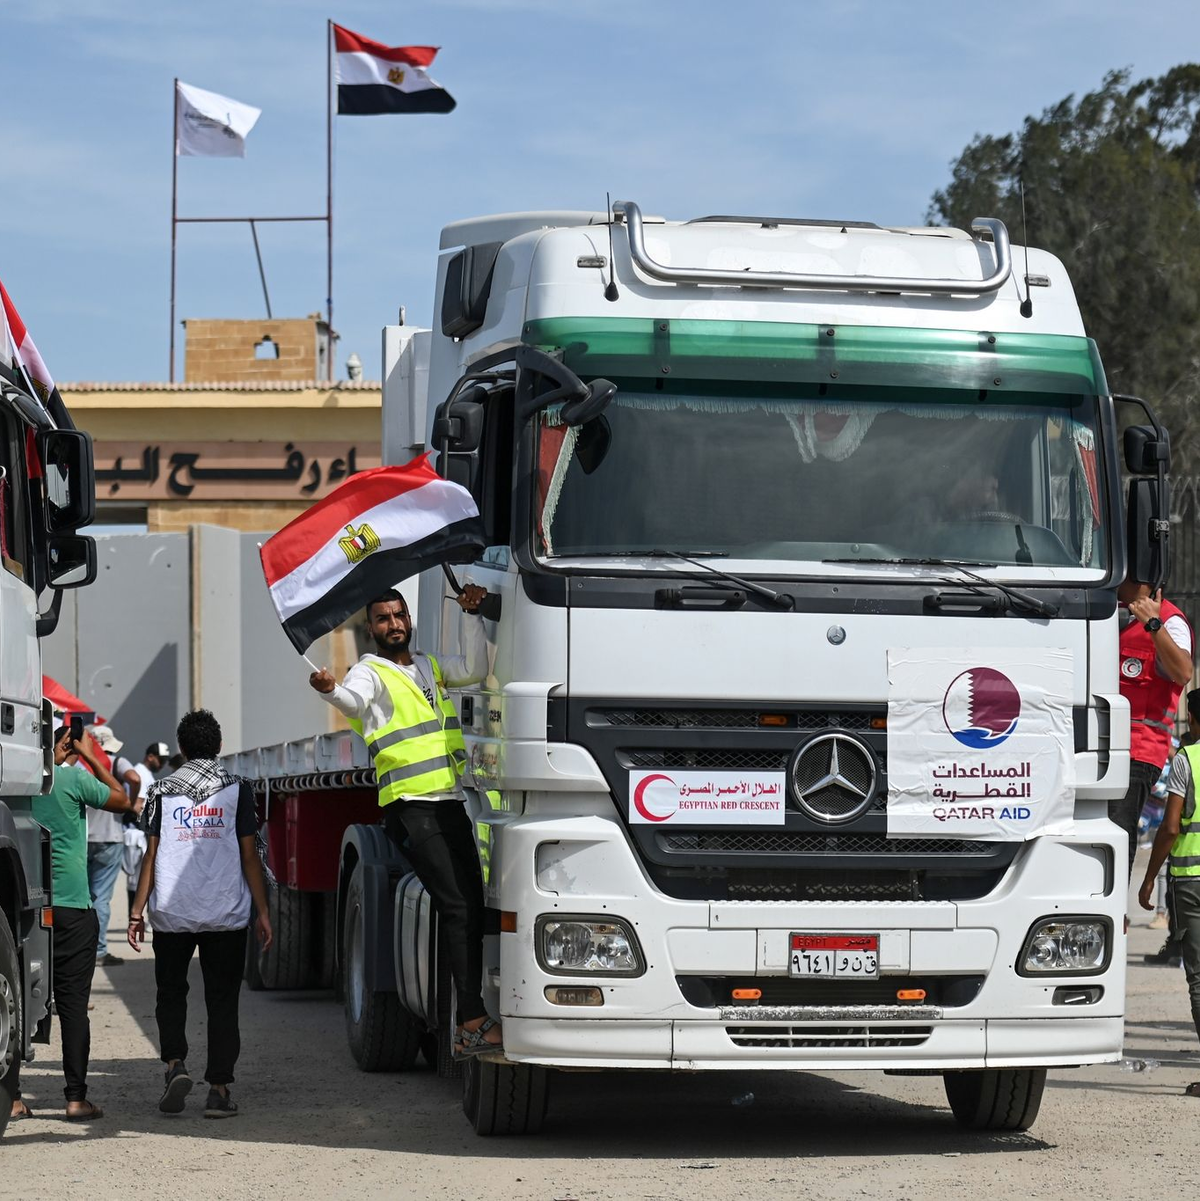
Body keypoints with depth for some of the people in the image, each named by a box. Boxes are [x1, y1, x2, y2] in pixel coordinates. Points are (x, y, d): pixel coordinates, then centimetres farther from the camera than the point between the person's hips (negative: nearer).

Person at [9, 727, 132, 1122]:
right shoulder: (73, 779, -9)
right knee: (73, 1002, 2)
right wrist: (90, 756, 8)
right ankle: (76, 1098, 2)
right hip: (70, 905, -3)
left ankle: (12, 1097, 4)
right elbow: (122, 801, 5)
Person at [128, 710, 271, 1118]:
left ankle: (175, 1062, -4)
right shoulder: (238, 791, 1)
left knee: (171, 994, 17)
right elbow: (249, 856, -1)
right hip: (226, 915, -1)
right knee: (222, 1002, 5)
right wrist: (262, 911, 4)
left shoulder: (162, 792, 3)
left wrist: (137, 910, 6)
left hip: (172, 913, 1)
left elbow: (151, 856, 1)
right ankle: (219, 1090, 1)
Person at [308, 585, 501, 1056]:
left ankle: (469, 1022, 13)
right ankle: (473, 1022, -19)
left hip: (451, 801, 7)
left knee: (473, 910, 7)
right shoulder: (372, 672, 0)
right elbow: (354, 699, -21)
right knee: (455, 909, -16)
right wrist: (330, 689, -44)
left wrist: (471, 615, 6)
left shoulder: (429, 666, 21)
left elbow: (474, 670, 12)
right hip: (411, 806, -7)